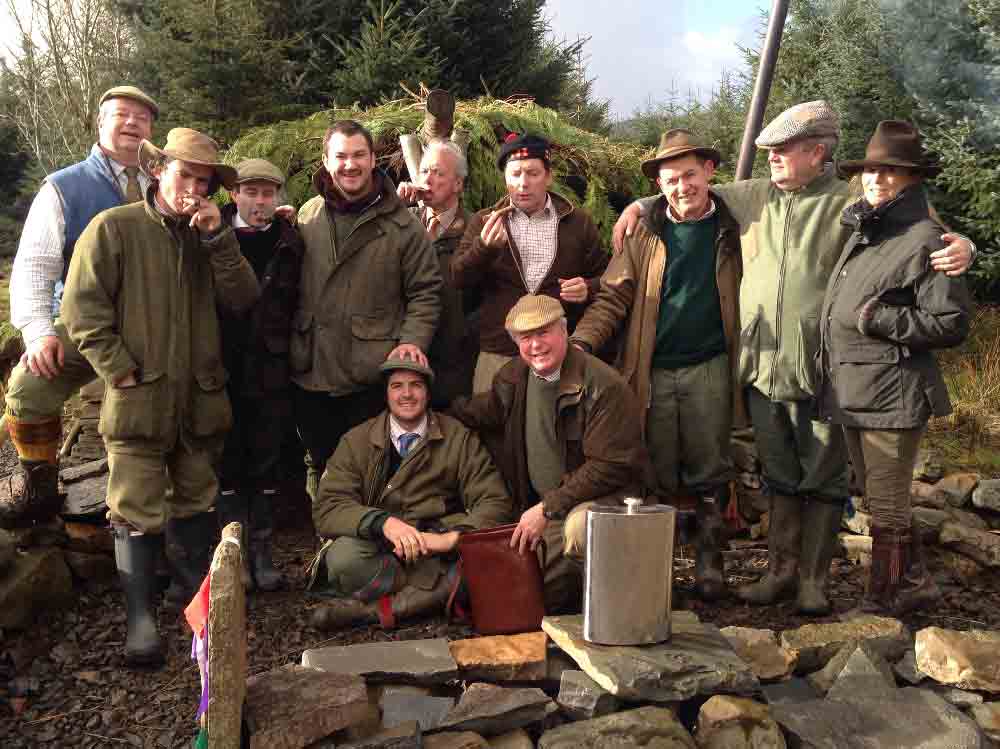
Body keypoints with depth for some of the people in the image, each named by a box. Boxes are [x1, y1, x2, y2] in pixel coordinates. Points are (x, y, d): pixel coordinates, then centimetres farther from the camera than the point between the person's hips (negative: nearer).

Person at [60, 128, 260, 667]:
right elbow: (83, 309, -7)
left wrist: (219, 237, -9)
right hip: (138, 399, -4)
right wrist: (121, 372, -12)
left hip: (200, 398, 5)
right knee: (138, 515, -2)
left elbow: (243, 300, 0)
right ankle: (140, 616, 9)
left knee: (197, 506, 15)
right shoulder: (114, 228, -2)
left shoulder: (209, 237, 13)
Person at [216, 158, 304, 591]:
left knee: (267, 464, 7)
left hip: (272, 372, 1)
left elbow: (297, 303, 7)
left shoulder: (290, 243, 5)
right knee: (229, 463, 6)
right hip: (225, 372, -1)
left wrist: (292, 351, 0)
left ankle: (262, 551, 18)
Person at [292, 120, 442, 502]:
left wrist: (413, 340, -15)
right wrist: (290, 342, 9)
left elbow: (425, 291, -2)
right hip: (309, 373, 4)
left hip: (372, 375, -4)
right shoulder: (307, 216, 8)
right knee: (320, 467, 18)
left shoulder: (402, 224, -3)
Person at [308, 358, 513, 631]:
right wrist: (383, 521, -27)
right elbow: (327, 508, -8)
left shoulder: (459, 438, 3)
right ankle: (438, 592, -13)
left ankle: (371, 608, -19)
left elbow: (494, 502, -3)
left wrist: (452, 537, -23)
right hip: (378, 545, -1)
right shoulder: (356, 441, 3)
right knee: (343, 557, -32)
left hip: (436, 545, 1)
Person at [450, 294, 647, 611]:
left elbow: (610, 467, -22)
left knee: (579, 526, -40)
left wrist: (547, 508, -22)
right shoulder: (513, 376, 2)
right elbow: (482, 413, 23)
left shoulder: (604, 386, -20)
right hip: (543, 507, 7)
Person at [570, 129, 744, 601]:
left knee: (708, 474, 6)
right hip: (652, 371, 1)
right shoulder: (646, 232, 6)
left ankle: (709, 561, 19)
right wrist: (582, 341, -15)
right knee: (654, 476, 6)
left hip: (709, 369, 0)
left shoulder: (731, 227, 6)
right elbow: (614, 296, 1)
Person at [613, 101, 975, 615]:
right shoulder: (754, 197, 8)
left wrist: (960, 248, -24)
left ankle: (813, 580, 21)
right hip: (763, 365, 4)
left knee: (822, 480, 8)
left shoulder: (851, 206, -4)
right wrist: (641, 205, 9)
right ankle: (781, 570, 27)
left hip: (824, 370, -4)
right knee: (779, 477, 15)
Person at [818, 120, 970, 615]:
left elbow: (952, 324, -14)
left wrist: (880, 320, -18)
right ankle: (914, 584, 35)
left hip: (893, 394, -9)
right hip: (851, 394, 9)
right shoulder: (860, 233, 14)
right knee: (879, 500, 19)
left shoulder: (925, 240, -11)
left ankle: (883, 601, 18)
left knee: (887, 506, 3)